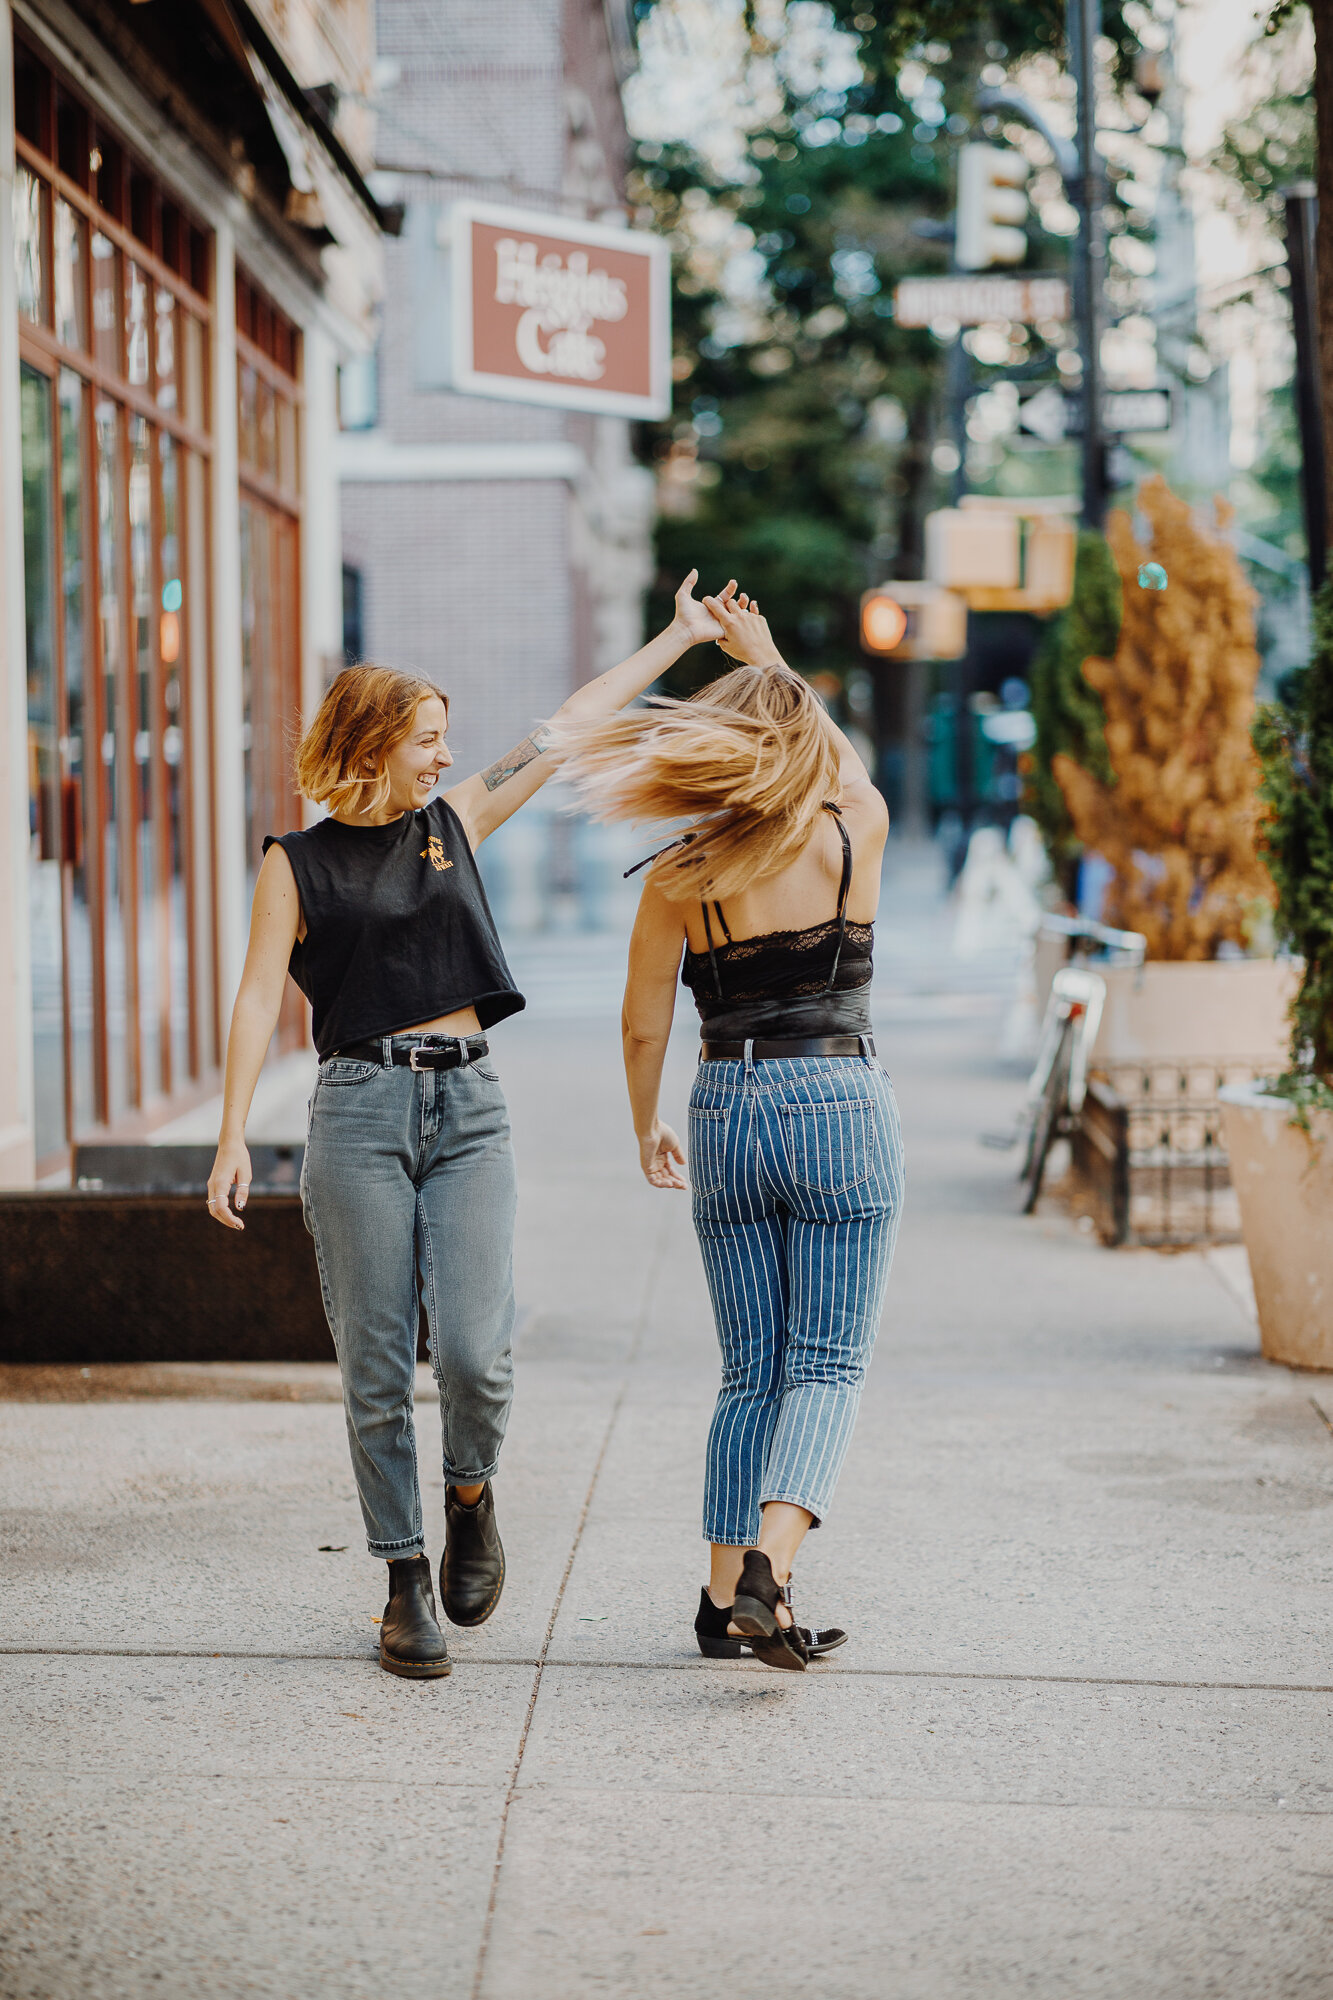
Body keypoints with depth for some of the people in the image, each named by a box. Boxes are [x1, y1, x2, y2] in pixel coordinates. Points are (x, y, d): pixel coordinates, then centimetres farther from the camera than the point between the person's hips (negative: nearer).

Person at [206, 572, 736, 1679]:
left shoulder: (453, 821, 14)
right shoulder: (298, 861, 5)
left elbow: (569, 726, 17)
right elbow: (260, 996, -1)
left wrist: (680, 636, 20)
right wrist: (234, 1134, -11)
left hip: (469, 1108, 2)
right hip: (360, 1111, -2)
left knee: (474, 1351, -13)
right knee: (378, 1370, 0)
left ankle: (471, 1494, 18)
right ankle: (407, 1581, 12)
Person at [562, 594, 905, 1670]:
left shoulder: (679, 876, -1)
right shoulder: (858, 831, -3)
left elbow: (644, 1028, 5)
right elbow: (830, 756, 21)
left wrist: (648, 1130, 21)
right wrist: (769, 659, 32)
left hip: (727, 1116, 3)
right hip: (840, 1108, -2)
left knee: (750, 1371, 13)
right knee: (828, 1365, 1)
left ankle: (727, 1596, 12)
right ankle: (769, 1568, -18)